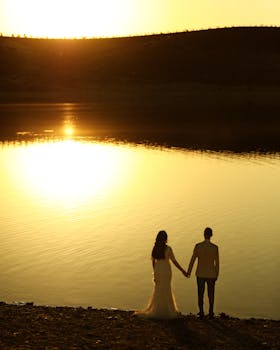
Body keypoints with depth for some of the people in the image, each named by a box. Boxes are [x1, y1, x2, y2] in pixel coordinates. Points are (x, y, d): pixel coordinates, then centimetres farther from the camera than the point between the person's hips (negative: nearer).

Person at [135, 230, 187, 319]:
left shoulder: (155, 248, -3)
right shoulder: (168, 249, -15)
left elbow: (153, 261, 3)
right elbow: (174, 261, -12)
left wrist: (155, 272, 15)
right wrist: (182, 271, -3)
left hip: (158, 270, 4)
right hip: (166, 270, -4)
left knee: (158, 289, 15)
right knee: (166, 289, 9)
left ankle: (156, 310, 19)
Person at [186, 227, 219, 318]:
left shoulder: (198, 246, -10)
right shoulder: (215, 247, -10)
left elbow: (192, 260, -5)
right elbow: (217, 263, -6)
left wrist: (189, 271, 7)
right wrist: (216, 275, 6)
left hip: (200, 274, 0)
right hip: (211, 274, 0)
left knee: (200, 294, 10)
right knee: (211, 294, 13)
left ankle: (201, 313, 10)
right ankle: (211, 313, 16)